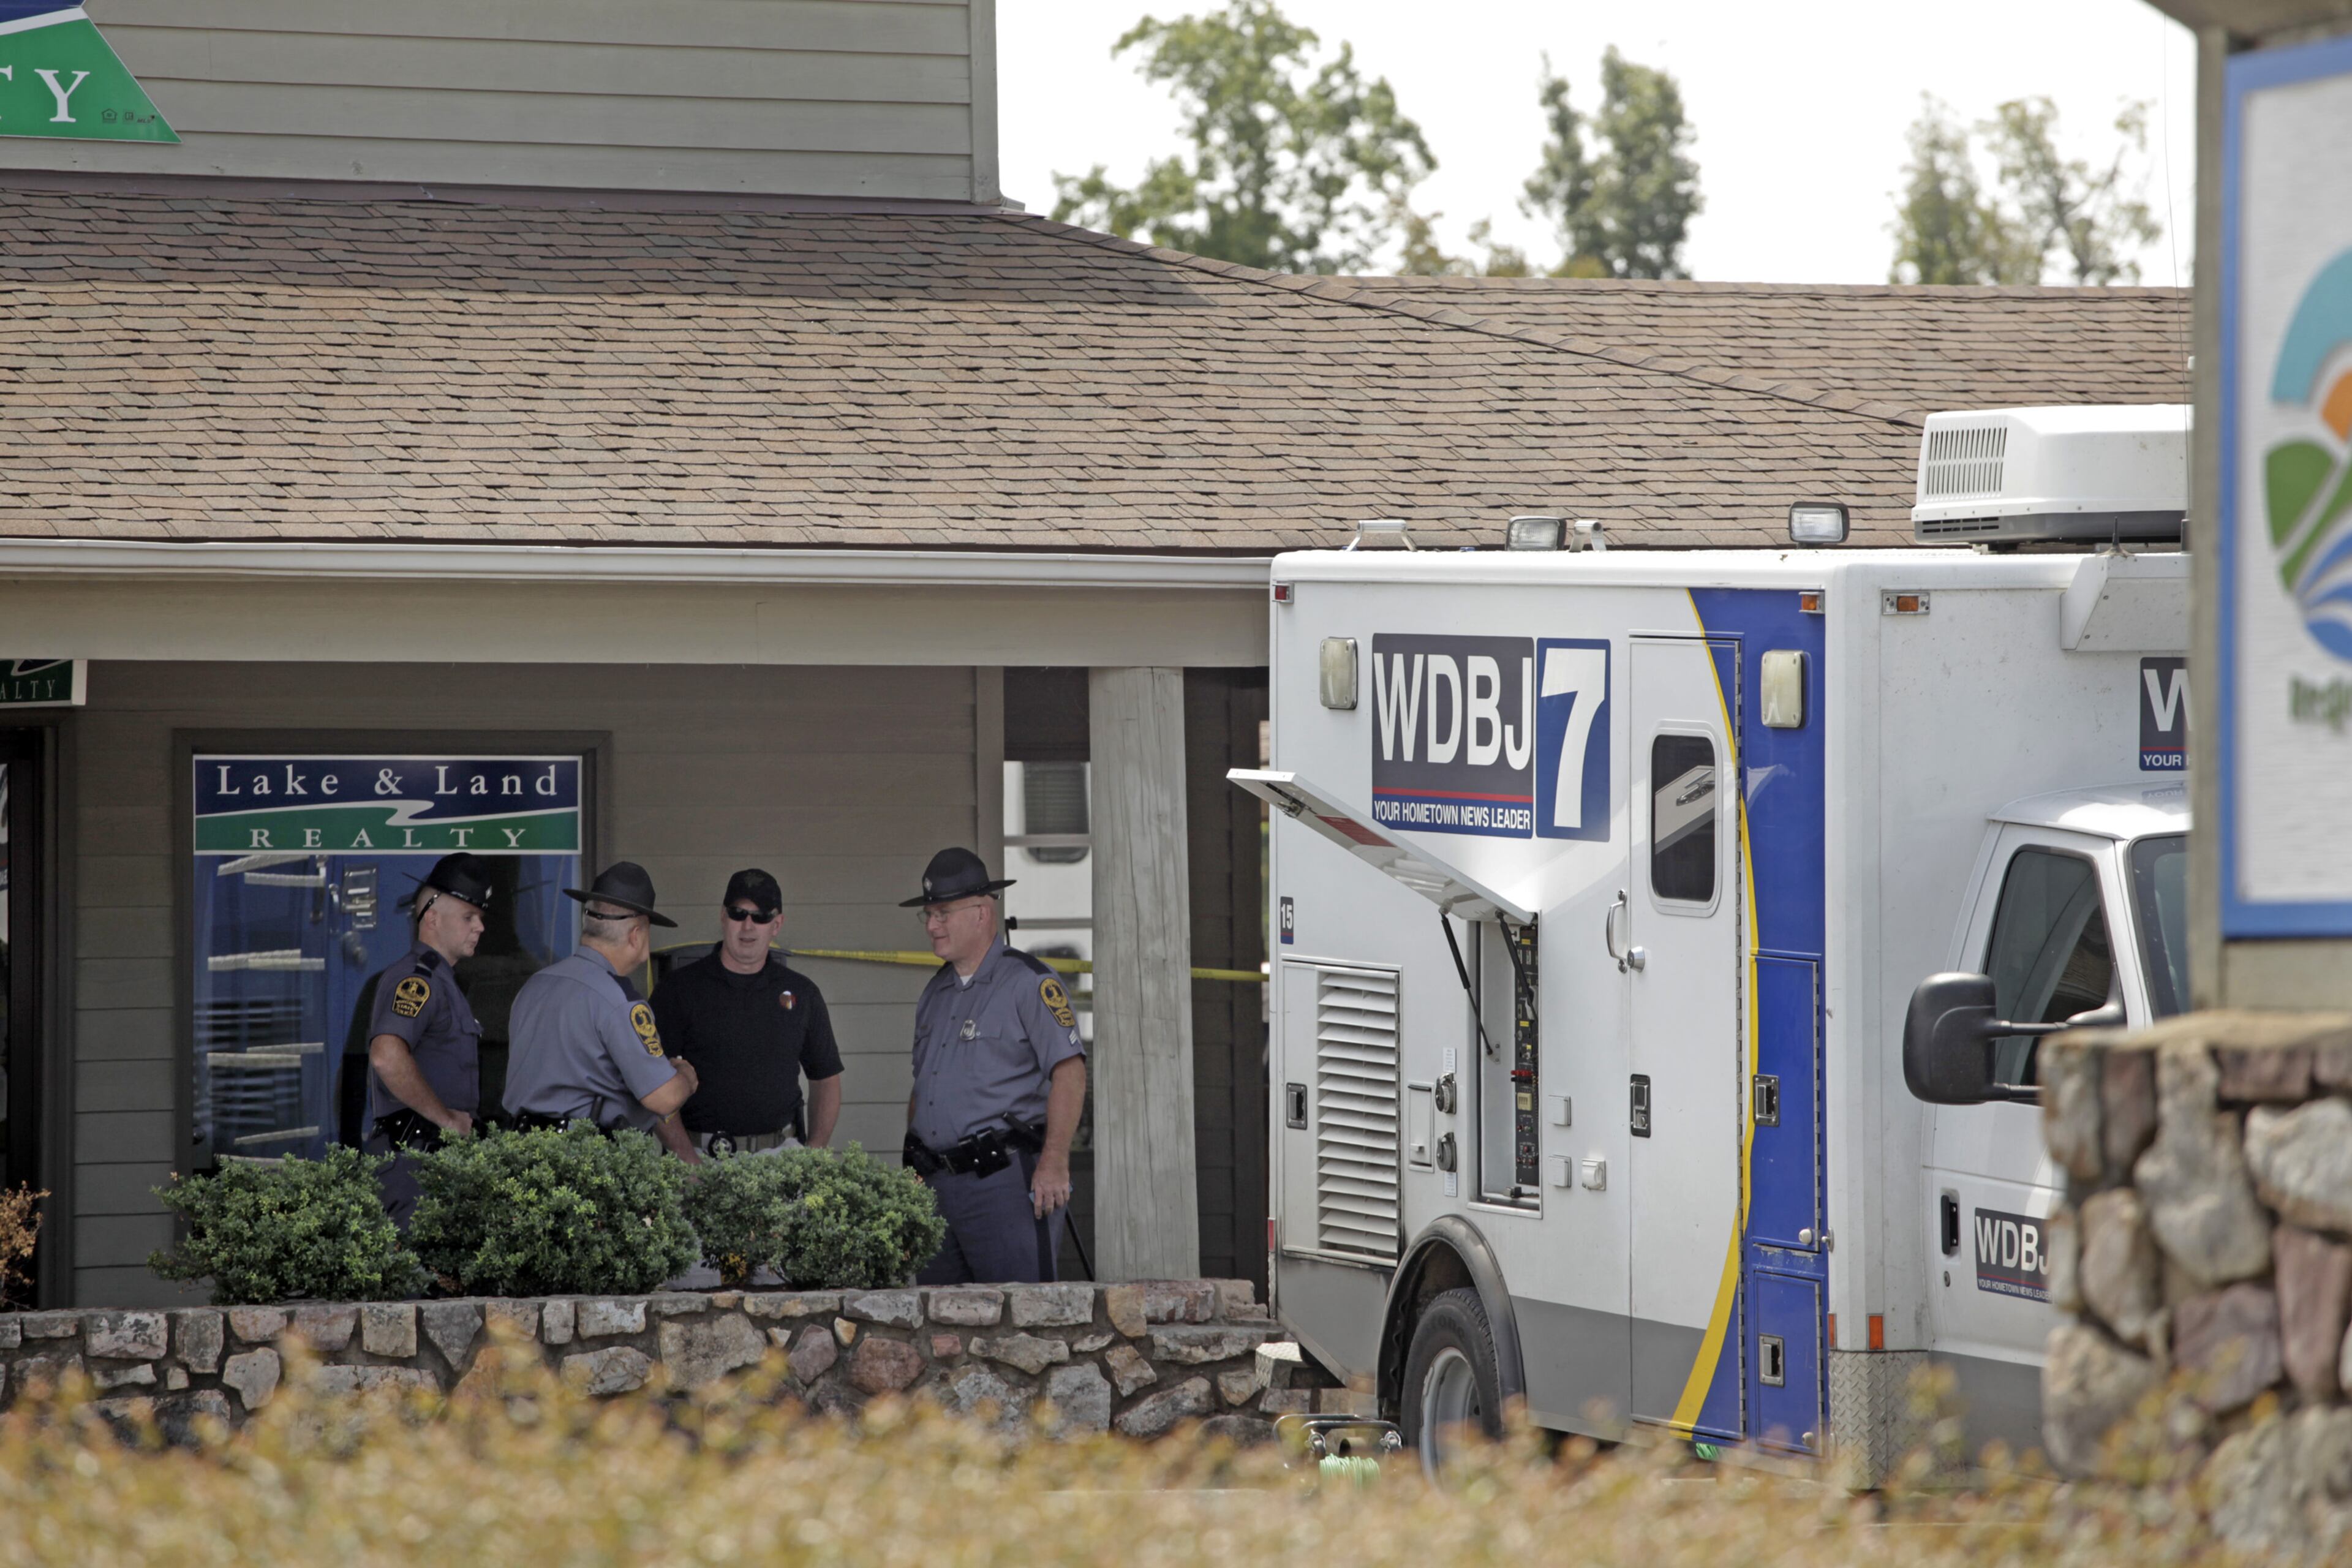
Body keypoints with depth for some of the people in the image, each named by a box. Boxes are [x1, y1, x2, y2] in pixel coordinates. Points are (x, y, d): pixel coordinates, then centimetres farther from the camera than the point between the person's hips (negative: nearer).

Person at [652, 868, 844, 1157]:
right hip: (700, 1155, -2)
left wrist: (814, 1153, 6)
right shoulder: (680, 989, 3)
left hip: (781, 1154, 2)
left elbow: (826, 1079, 20)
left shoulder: (801, 993, 13)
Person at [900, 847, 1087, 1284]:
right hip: (937, 1183, 8)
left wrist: (1054, 1162, -20)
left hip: (1005, 1182, -8)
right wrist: (911, 1173, 19)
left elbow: (1069, 1071, -12)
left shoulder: (1029, 983, -4)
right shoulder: (935, 993, 20)